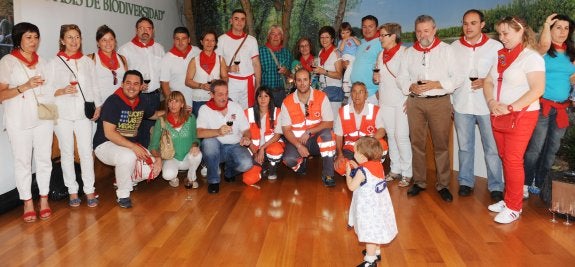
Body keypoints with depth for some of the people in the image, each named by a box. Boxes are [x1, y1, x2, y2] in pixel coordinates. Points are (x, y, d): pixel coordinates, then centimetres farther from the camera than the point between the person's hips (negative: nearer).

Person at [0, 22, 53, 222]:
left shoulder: (42, 62, 13)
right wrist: (25, 87, -19)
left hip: (43, 118, 4)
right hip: (19, 121, -3)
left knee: (44, 159, 4)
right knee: (22, 161, 2)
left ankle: (44, 199, 14)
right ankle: (27, 203, 11)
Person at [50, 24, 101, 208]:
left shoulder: (88, 62, 10)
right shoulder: (54, 63, 1)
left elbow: (94, 86, 12)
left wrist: (98, 106, 5)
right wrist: (62, 91, -18)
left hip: (84, 113, 2)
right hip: (62, 115, -1)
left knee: (86, 152, 0)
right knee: (67, 153, 5)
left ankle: (89, 190, 8)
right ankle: (72, 191, 15)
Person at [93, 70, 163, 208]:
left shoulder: (141, 104, 5)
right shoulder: (113, 102, -17)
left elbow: (154, 114, 28)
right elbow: (109, 133, -23)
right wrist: (134, 147, -30)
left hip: (131, 145, 7)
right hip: (106, 144, -7)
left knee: (154, 168, -12)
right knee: (128, 156, -39)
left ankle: (123, 180, 16)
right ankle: (123, 194, -14)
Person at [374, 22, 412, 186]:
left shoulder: (404, 52, -7)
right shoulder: (381, 55, 15)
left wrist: (410, 98, -15)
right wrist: (376, 79, 2)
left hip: (401, 101, -6)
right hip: (385, 101, 7)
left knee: (401, 136, -7)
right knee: (391, 135, 10)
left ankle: (407, 173, 2)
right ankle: (395, 170, 19)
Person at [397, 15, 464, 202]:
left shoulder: (446, 50, 1)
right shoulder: (409, 52, 12)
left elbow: (458, 78, -3)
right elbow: (402, 77, 11)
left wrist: (436, 85, -15)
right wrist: (410, 87, -10)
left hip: (439, 102, -3)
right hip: (415, 102, 3)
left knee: (441, 145, 0)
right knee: (417, 143, 6)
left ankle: (443, 185, 9)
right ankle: (419, 182, 17)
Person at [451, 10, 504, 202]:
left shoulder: (495, 46, -1)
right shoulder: (454, 47, 7)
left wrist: (486, 81, -16)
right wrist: (449, 102, 10)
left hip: (487, 105, -2)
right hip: (462, 105, 3)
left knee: (492, 148, 0)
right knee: (464, 146, 12)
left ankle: (496, 186, 13)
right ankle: (466, 182, 24)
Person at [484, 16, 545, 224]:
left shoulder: (531, 57, -10)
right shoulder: (501, 56, 11)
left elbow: (537, 89, -19)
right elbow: (488, 82, 11)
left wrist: (510, 108, -21)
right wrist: (492, 103, -8)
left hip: (521, 116, -6)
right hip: (498, 115, 6)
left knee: (513, 160, -4)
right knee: (505, 158, 10)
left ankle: (514, 207, 7)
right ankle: (509, 199, 22)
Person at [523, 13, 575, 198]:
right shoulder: (543, 50, -3)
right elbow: (544, 44, -28)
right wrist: (546, 24, -18)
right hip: (543, 106, -6)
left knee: (552, 148, 10)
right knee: (535, 147, -5)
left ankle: (539, 184, 22)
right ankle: (526, 183, 10)